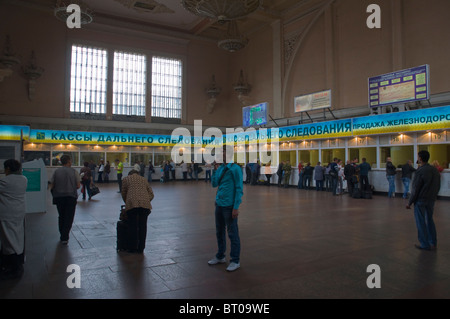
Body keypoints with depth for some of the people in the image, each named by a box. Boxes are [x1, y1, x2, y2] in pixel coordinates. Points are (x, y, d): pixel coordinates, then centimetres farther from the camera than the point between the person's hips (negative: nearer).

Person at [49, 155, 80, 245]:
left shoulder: (56, 172, 1)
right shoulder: (74, 172, -5)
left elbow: (51, 186, 0)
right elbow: (78, 186, -4)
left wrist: (55, 195, 16)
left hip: (59, 197, 3)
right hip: (71, 197, -3)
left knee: (61, 217, 17)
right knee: (69, 218, 2)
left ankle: (62, 236, 26)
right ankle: (64, 238, -3)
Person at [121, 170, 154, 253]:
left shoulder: (126, 179, 22)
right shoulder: (144, 179, 27)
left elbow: (123, 194, 22)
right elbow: (151, 194, 20)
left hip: (132, 203, -2)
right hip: (145, 203, 2)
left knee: (132, 226, 6)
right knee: (142, 226, 7)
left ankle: (132, 248, 12)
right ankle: (141, 249, 13)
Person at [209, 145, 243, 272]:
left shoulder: (235, 168, -11)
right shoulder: (220, 168, 10)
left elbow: (239, 189, -13)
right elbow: (214, 184, 11)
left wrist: (236, 207, -16)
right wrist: (215, 170, -1)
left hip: (229, 206, -7)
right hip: (219, 204, 7)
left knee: (232, 234, 3)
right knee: (219, 232, 17)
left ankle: (235, 261, 16)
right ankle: (220, 257, 33)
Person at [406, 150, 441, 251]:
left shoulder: (420, 171, -18)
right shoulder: (435, 170, 6)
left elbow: (415, 189, -17)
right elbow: (438, 187, 13)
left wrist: (409, 203, -10)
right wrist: (433, 197, 21)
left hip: (420, 200, -7)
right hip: (431, 200, 7)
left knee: (421, 222, 2)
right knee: (429, 220, 18)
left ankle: (425, 244, 8)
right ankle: (433, 242, 24)